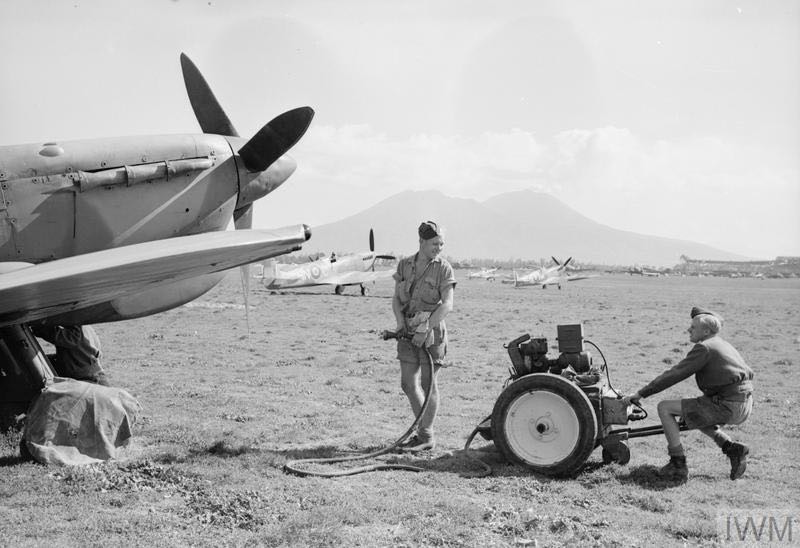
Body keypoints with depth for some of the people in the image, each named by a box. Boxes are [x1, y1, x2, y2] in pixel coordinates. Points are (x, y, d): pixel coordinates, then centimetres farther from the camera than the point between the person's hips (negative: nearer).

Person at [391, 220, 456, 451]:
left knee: (428, 384, 1)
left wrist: (426, 328, -22)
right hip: (408, 332, 4)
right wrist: (400, 321, -12)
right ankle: (423, 426, 22)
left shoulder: (443, 269, -8)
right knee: (408, 383, 5)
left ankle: (426, 437, 9)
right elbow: (396, 299, 5)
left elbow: (447, 304, -15)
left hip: (431, 332, -4)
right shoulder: (404, 265, 5)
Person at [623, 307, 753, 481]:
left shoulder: (704, 348, -10)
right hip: (744, 405, 10)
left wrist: (641, 394, -11)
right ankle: (732, 448, 18)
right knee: (695, 413, 34)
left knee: (664, 408, -6)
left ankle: (678, 465, -3)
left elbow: (675, 374, -13)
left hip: (727, 406, -10)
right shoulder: (722, 344, 18)